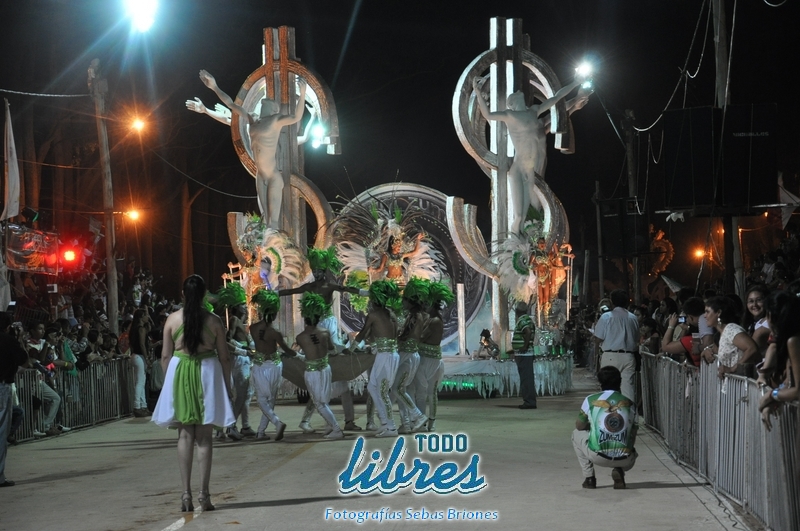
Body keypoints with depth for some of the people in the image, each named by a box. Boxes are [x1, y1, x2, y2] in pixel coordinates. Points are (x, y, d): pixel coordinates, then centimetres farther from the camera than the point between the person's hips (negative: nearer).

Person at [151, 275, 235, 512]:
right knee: (204, 437, 4)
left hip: (180, 373, 1)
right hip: (207, 373, -1)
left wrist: (168, 381, 12)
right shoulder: (214, 321, -3)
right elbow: (224, 357, -1)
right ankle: (203, 493, 3)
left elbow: (165, 355, 1)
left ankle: (186, 493, 3)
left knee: (185, 435, 7)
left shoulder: (173, 319, -2)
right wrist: (227, 386, 8)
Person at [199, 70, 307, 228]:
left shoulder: (276, 120, -6)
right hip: (260, 178, 7)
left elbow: (296, 117, -24)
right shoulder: (253, 120, 11)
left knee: (273, 223, -8)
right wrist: (214, 87, 21)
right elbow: (231, 104, 20)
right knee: (266, 221, 9)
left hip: (273, 178, -7)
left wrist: (302, 95, -37)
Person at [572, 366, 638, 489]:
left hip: (597, 456, -1)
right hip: (623, 459, 2)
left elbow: (579, 426, 17)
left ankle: (589, 477, 19)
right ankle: (619, 470, 5)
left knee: (577, 434, 28)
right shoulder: (629, 403, 9)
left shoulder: (590, 400, 2)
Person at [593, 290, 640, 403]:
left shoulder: (606, 317, -4)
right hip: (629, 356, 3)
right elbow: (636, 339, 9)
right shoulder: (633, 318, 6)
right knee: (628, 385, 2)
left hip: (610, 356, -3)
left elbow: (599, 338, -6)